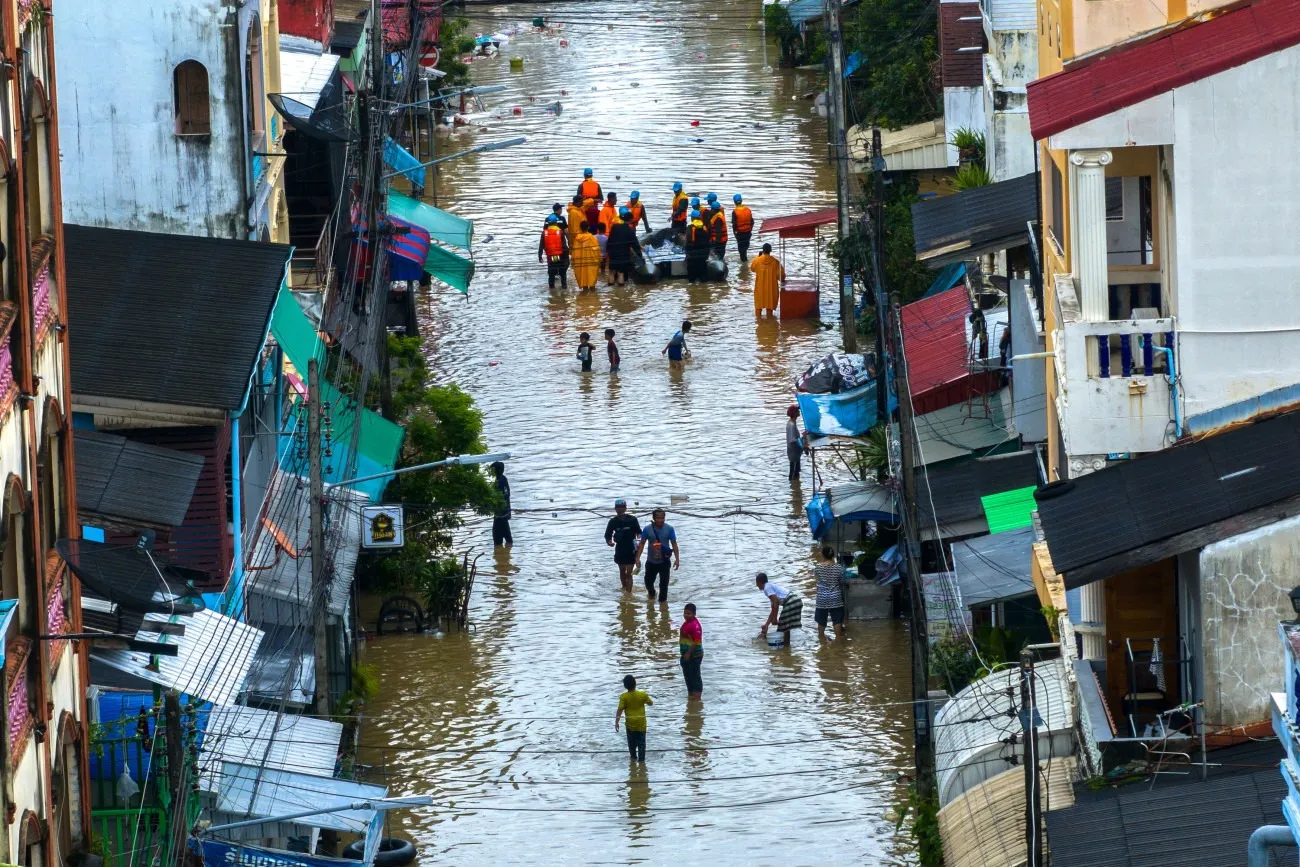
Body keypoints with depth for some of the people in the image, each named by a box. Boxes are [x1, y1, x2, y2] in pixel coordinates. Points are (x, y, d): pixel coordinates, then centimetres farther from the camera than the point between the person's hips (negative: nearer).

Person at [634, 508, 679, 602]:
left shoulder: (669, 529, -7)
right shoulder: (647, 529, -6)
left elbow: (674, 544, -3)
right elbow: (642, 544, -2)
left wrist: (677, 559, -7)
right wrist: (638, 558, -8)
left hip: (664, 562, -2)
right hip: (651, 561, 2)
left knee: (664, 583, 0)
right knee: (648, 581, 14)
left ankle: (662, 599, 15)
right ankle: (651, 594, 43)